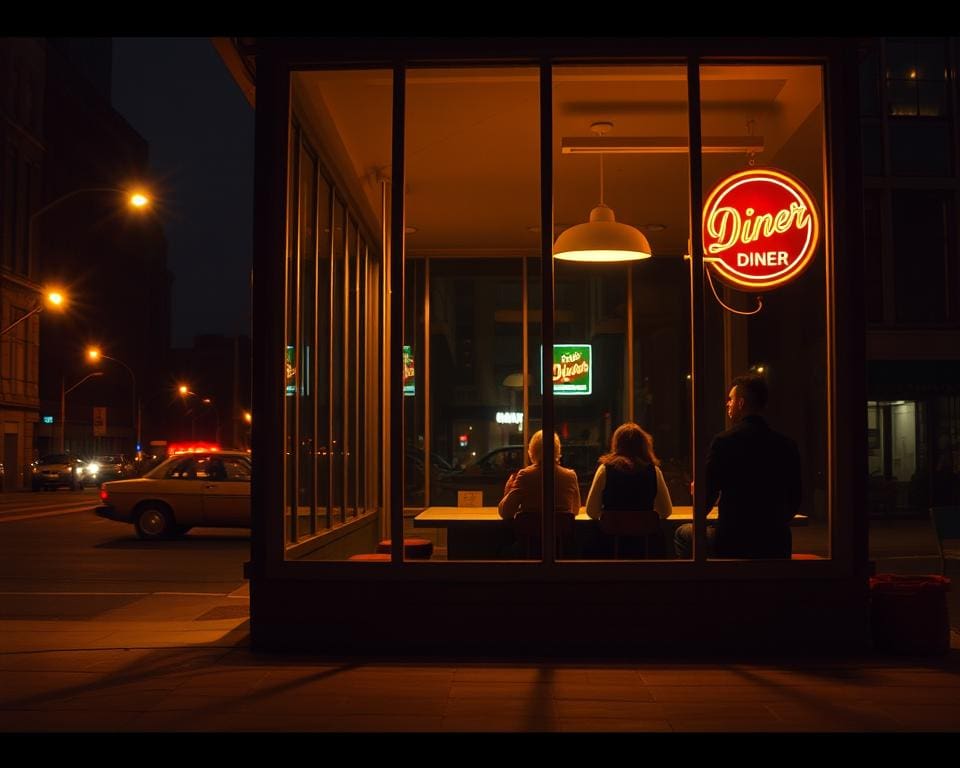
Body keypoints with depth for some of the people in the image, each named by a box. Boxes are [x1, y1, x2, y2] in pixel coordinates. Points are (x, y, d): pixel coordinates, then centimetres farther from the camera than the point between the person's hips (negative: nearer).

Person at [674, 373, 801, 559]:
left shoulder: (724, 441, -12)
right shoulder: (787, 445, 2)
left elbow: (707, 496, -10)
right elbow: (794, 503, 8)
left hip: (734, 543, -5)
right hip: (777, 545, 5)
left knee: (682, 534, 20)